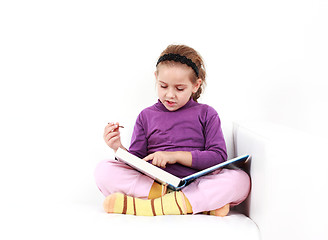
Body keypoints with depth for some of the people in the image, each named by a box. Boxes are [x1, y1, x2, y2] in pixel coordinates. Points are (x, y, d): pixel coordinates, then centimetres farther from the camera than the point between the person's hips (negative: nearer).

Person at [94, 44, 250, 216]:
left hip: (195, 183, -1)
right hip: (150, 183, 2)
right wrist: (119, 148, -8)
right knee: (103, 170, -22)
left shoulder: (206, 114, 12)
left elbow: (218, 157, 0)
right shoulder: (146, 116, 16)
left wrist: (176, 156, -9)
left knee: (241, 179, -28)